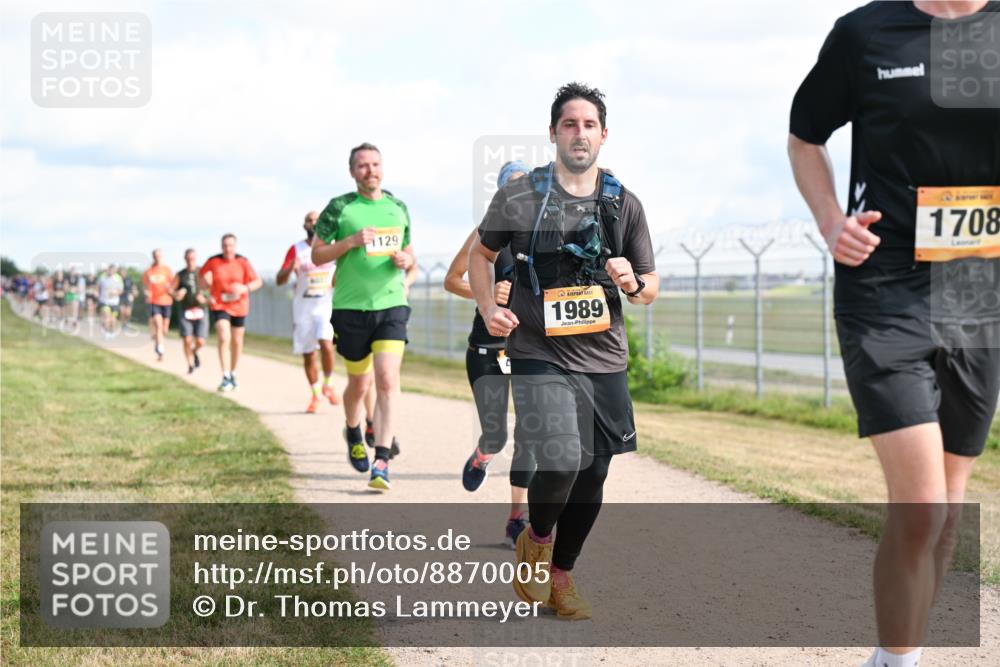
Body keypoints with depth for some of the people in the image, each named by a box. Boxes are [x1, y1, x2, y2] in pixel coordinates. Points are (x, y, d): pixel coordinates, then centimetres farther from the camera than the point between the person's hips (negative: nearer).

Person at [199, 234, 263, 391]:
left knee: (237, 341, 12)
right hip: (219, 306, -2)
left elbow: (258, 282, -5)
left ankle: (233, 374, 32)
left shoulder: (243, 262, -6)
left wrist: (245, 288, -24)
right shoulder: (213, 262, -5)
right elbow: (202, 275, 9)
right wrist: (205, 281, -15)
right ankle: (225, 378, -20)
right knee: (224, 338, -19)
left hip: (238, 307, 2)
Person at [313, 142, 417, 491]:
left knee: (387, 381, -13)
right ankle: (353, 433, 41)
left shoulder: (398, 208, 11)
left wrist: (406, 262, -2)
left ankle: (382, 462, -14)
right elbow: (317, 255, 0)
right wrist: (351, 241, -15)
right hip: (351, 308, -1)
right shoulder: (339, 207, -1)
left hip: (391, 305, 1)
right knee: (359, 384, 10)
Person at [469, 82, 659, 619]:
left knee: (592, 477, 8)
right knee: (560, 464, -20)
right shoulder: (519, 197, -1)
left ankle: (561, 576, 29)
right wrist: (489, 310, -3)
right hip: (540, 357, -4)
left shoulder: (624, 204, 6)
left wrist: (633, 284, -12)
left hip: (605, 359, 4)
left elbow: (651, 288, 11)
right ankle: (535, 538, 12)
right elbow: (481, 254, 13)